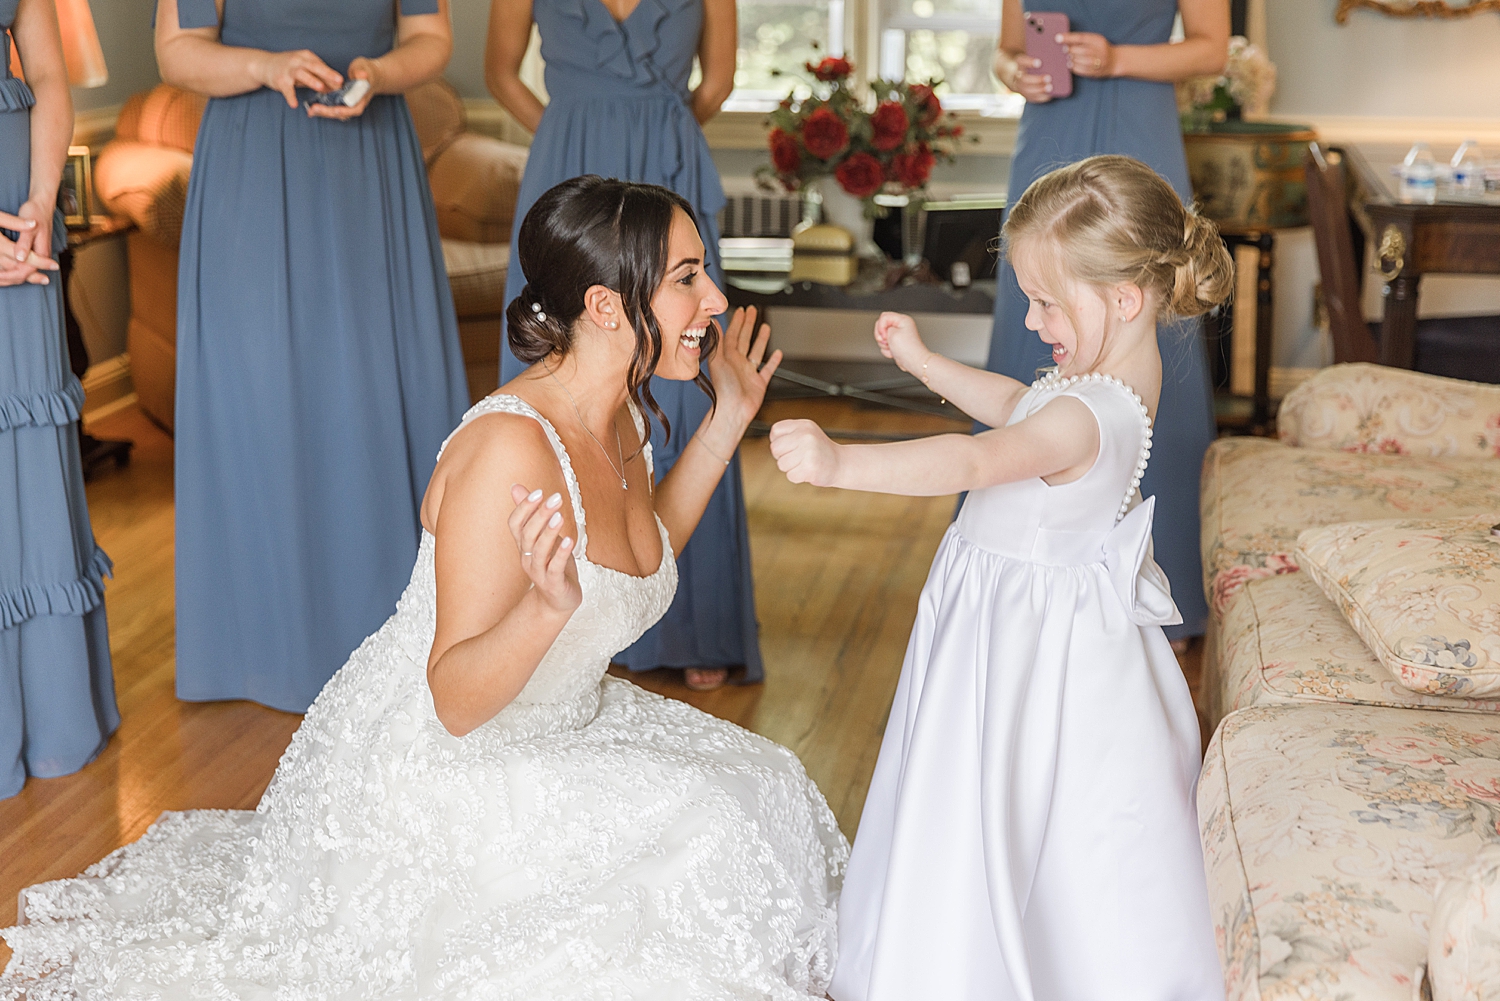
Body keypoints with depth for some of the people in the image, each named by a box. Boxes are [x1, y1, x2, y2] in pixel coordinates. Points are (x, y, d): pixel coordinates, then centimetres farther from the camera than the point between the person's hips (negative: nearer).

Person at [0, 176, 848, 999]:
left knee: (763, 787, 9)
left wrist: (728, 420, 9)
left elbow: (641, 563, 18)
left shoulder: (620, 418, -3)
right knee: (703, 841, -16)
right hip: (434, 773, -9)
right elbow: (455, 699, -26)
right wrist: (549, 605, -45)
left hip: (554, 734, 9)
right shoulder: (512, 447, -30)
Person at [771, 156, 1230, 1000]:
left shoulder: (1091, 415, -31)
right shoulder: (1120, 370, 2)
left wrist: (840, 462, -53)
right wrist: (925, 363, 19)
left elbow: (974, 462, -44)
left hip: (1036, 642, -10)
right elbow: (1018, 408, 20)